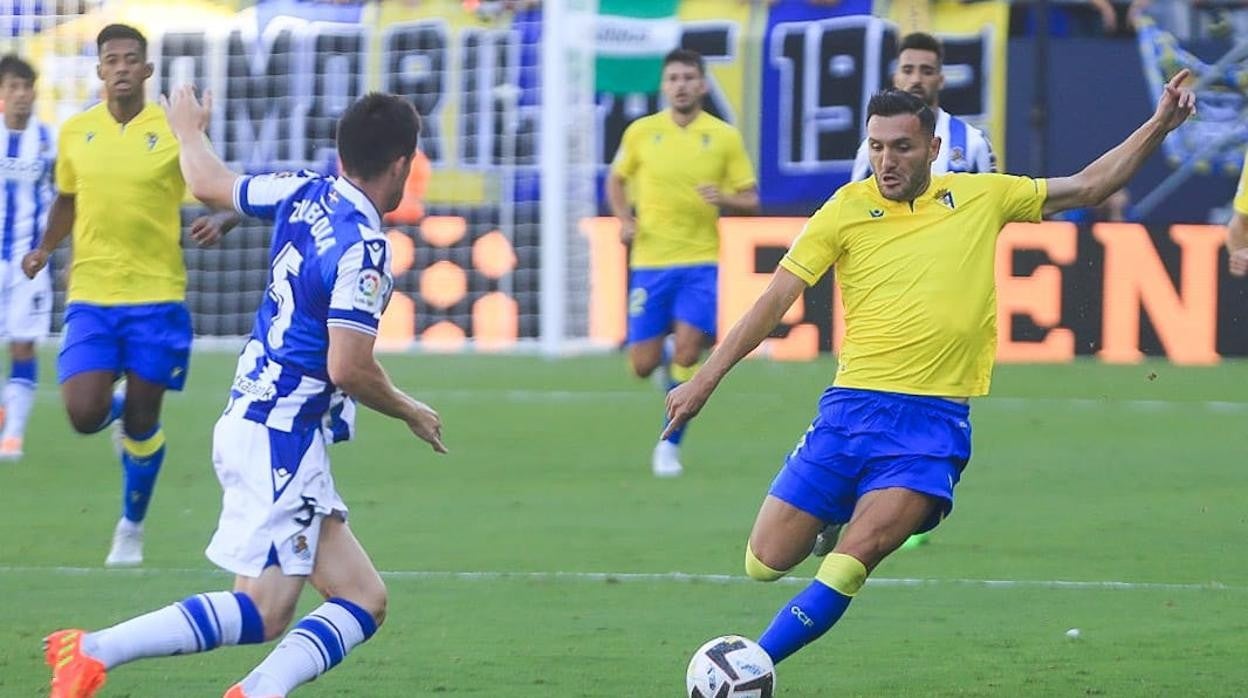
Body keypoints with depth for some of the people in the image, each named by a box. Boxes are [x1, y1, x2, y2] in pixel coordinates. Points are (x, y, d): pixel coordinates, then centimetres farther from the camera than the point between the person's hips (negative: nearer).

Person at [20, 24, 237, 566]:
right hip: (90, 296, 2)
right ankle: (121, 404, 27)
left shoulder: (175, 133, -4)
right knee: (85, 415, -11)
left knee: (141, 423, 2)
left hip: (157, 297, -2)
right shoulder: (75, 132, 4)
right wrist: (45, 249, 4)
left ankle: (132, 527, 23)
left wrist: (218, 222, -24)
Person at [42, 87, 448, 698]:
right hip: (281, 438, -10)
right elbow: (348, 369, -21)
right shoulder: (362, 248, -18)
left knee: (363, 601, 4)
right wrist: (410, 413, -2)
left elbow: (209, 184, 22)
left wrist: (189, 131, 44)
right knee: (263, 612, -11)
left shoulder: (304, 196, 6)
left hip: (253, 422, 10)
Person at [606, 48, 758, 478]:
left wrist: (724, 199, -18)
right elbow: (616, 179, 17)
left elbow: (750, 200, 3)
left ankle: (670, 445, 4)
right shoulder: (641, 132, 2)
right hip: (649, 262, 1)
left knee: (686, 356, -13)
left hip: (700, 264, -1)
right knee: (643, 366, 1)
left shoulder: (725, 137, -1)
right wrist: (624, 220, 0)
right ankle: (665, 352, 39)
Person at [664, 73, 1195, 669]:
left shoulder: (981, 196, 8)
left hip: (936, 418, -1)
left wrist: (1159, 126, 10)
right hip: (852, 405, 1)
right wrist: (705, 380, -2)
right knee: (766, 563, 3)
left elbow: (1087, 187, 18)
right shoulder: (847, 208, 2)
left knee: (856, 554, -23)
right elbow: (776, 298, 2)